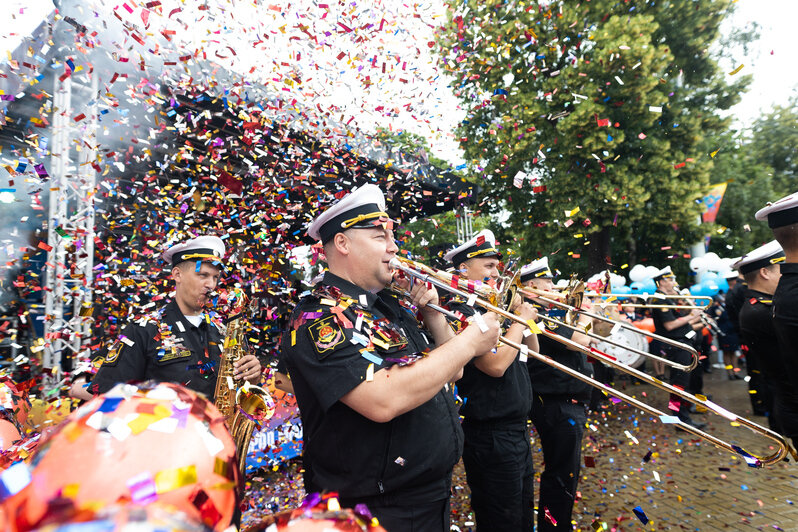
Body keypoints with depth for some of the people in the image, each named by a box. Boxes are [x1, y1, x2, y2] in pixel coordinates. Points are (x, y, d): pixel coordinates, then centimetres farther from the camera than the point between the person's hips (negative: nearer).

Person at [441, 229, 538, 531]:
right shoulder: (461, 311, -18)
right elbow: (496, 364, -27)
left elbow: (530, 352, 17)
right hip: (491, 436, -9)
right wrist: (521, 320, -15)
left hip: (516, 429, 10)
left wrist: (526, 317, 1)